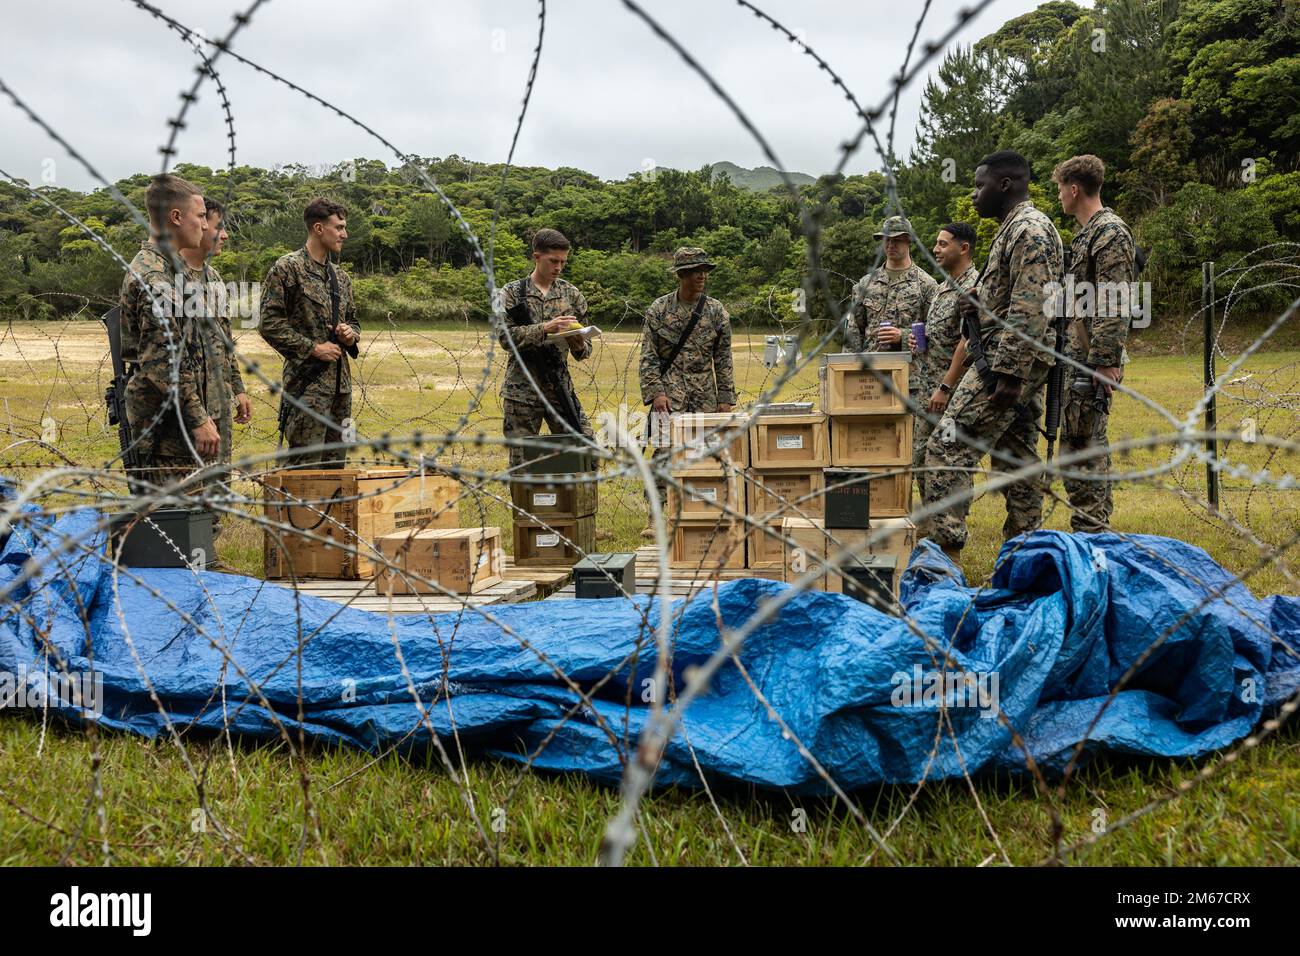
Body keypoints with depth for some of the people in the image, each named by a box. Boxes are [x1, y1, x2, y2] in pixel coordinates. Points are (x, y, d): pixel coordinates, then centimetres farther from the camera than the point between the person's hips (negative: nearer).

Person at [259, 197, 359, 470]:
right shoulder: (287, 269, -7)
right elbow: (269, 324, -12)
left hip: (340, 382, 8)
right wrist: (313, 348, -14)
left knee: (336, 463, 11)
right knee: (305, 464, -8)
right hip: (307, 383, -7)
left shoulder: (341, 277, 16)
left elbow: (353, 321, 26)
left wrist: (351, 333, 2)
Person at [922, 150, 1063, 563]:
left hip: (1004, 363, -11)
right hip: (1019, 365, 11)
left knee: (947, 448, -11)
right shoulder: (1017, 229, 19)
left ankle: (945, 550, -12)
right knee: (1018, 457, 11)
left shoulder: (1028, 230, -14)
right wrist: (978, 303, 6)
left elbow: (1030, 312, -22)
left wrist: (1008, 375, -24)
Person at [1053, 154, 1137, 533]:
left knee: (1080, 448, -10)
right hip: (1079, 359, 10)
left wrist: (1104, 361, -23)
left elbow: (1114, 306, -19)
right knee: (1091, 445, 15)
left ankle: (1089, 533, -6)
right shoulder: (1089, 234, 19)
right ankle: (1098, 525, 23)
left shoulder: (1110, 233, -12)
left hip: (1092, 362, -10)